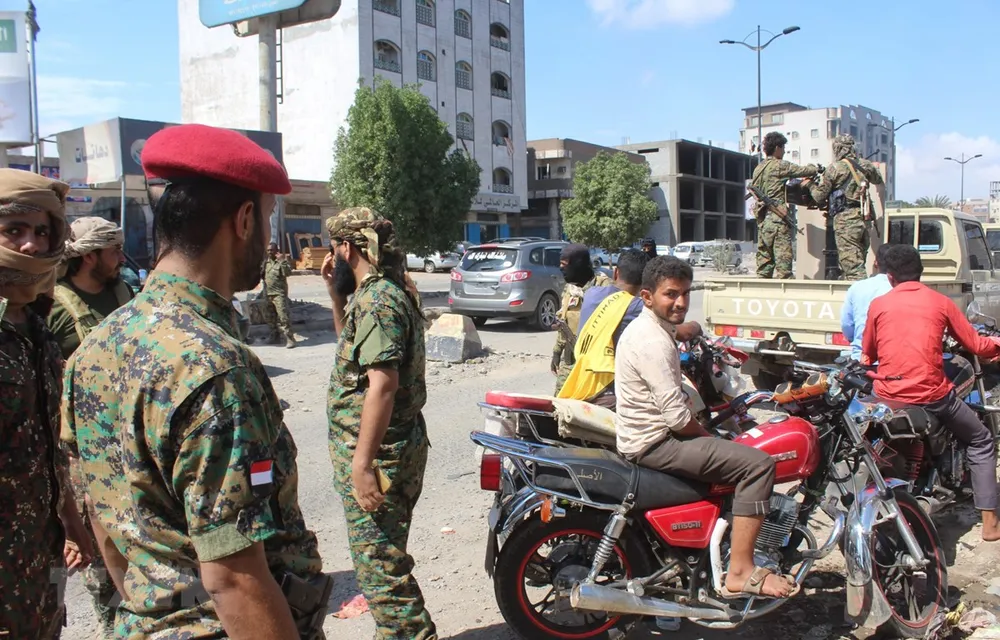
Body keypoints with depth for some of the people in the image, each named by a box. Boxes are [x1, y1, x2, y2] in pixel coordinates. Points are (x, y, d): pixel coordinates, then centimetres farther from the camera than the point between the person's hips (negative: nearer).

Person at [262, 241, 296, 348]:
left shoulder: (281, 261, -6)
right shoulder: (266, 262, 14)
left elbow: (288, 273, -22)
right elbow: (262, 275, 27)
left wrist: (282, 261, -29)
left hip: (279, 294, -8)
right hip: (268, 294, 8)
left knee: (283, 316, -14)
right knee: (271, 317, 15)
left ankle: (290, 339, -13)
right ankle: (275, 335, 30)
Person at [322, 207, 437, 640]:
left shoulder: (375, 300, -19)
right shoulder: (387, 290, 13)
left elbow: (382, 383, -27)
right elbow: (352, 342, 29)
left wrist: (362, 463, -27)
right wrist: (336, 294, 16)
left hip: (375, 454, -11)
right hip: (398, 446, 11)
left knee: (379, 564, -4)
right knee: (383, 557, 22)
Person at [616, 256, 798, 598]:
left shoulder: (645, 328, 12)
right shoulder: (653, 342, -21)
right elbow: (677, 417, -24)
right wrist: (708, 437, -6)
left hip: (644, 436, 11)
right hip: (654, 444, -11)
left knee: (740, 450, 27)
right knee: (758, 464, -19)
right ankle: (740, 573, -17)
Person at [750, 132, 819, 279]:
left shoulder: (758, 169, 16)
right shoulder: (780, 165, -7)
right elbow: (804, 171, -5)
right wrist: (816, 168, 16)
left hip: (762, 219, 8)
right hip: (778, 218, -8)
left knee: (764, 260, 9)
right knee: (783, 258, -7)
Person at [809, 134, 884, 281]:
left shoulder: (834, 168, -6)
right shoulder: (865, 165, 10)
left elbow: (819, 197, -2)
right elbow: (878, 180, 31)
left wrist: (811, 185, 18)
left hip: (846, 220, -6)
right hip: (864, 218, 6)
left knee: (853, 266, -8)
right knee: (858, 262, 14)